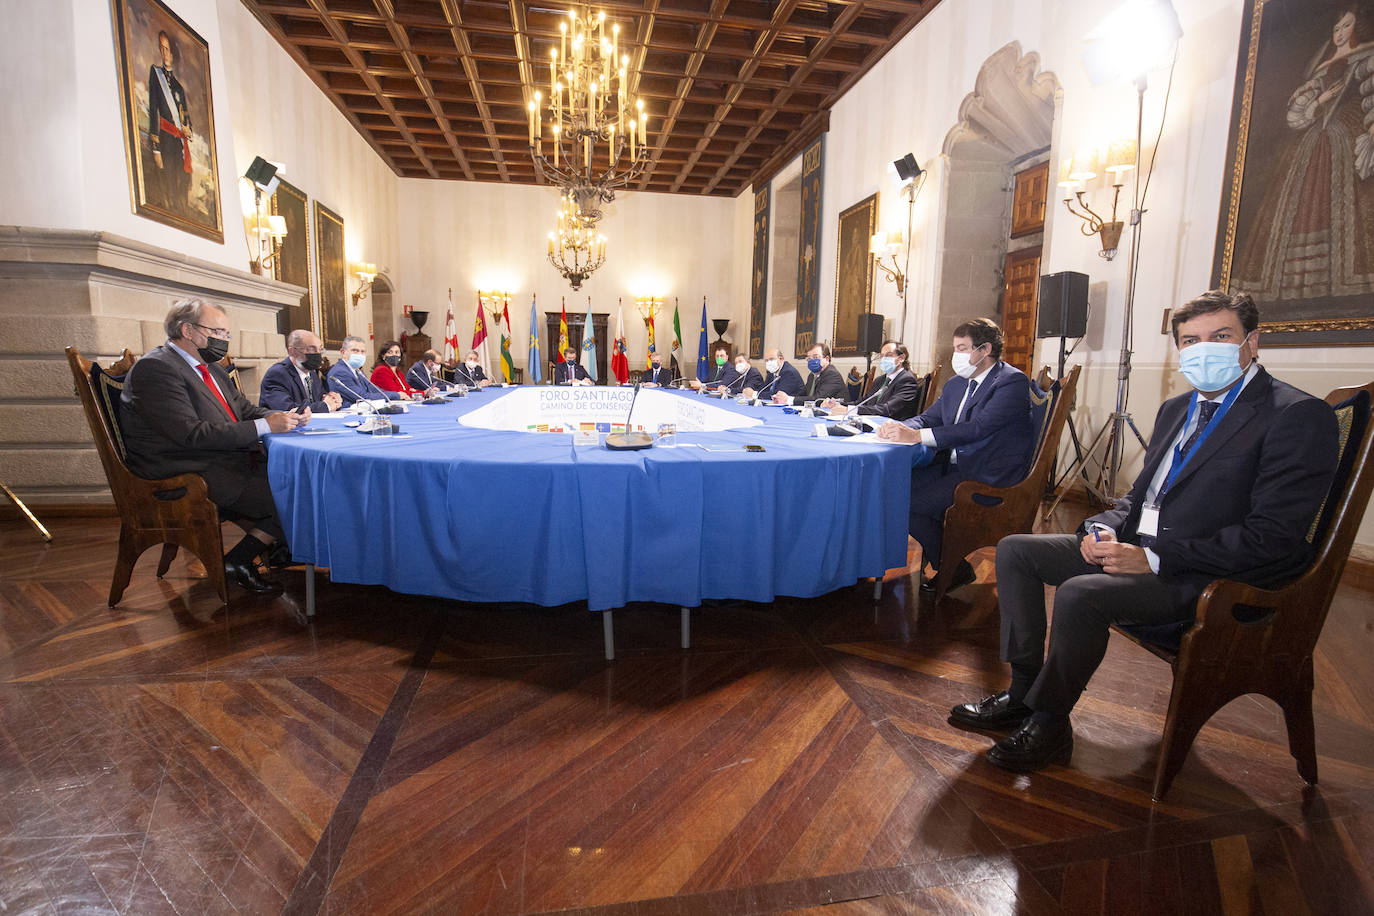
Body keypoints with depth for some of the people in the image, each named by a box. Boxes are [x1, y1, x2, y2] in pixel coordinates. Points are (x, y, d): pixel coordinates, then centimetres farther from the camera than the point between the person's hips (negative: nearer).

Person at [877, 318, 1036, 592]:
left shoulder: (1013, 382, -12)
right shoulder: (956, 384, 15)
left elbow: (978, 427, -24)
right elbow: (929, 417, 13)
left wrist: (916, 435, -29)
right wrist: (900, 427, -12)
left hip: (991, 477, -8)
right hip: (953, 465, 9)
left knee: (911, 504, -19)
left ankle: (955, 570, 2)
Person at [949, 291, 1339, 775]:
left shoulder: (1297, 415, -11)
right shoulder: (1177, 408, 15)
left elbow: (1273, 539, -19)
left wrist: (1152, 558, -22)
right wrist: (1104, 528, -3)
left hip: (1210, 578, -8)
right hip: (1135, 548, 9)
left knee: (1080, 593, -31)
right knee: (1014, 549, 0)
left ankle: (1047, 722, -8)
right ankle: (1023, 689, 5)